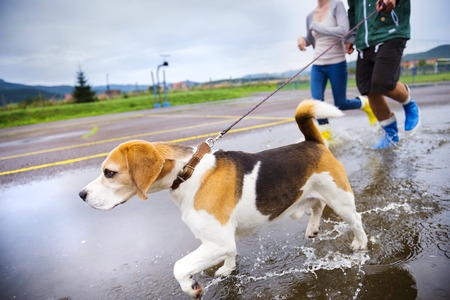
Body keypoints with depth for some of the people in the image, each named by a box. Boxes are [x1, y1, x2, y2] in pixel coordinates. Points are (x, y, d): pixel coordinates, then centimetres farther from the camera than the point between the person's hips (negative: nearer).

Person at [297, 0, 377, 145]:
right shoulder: (310, 16, 7)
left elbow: (343, 31, -22)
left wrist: (316, 26, -18)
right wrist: (302, 39, -3)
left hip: (336, 64, -4)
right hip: (317, 65, 4)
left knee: (341, 105, 3)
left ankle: (365, 104, 34)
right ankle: (325, 134, 7)